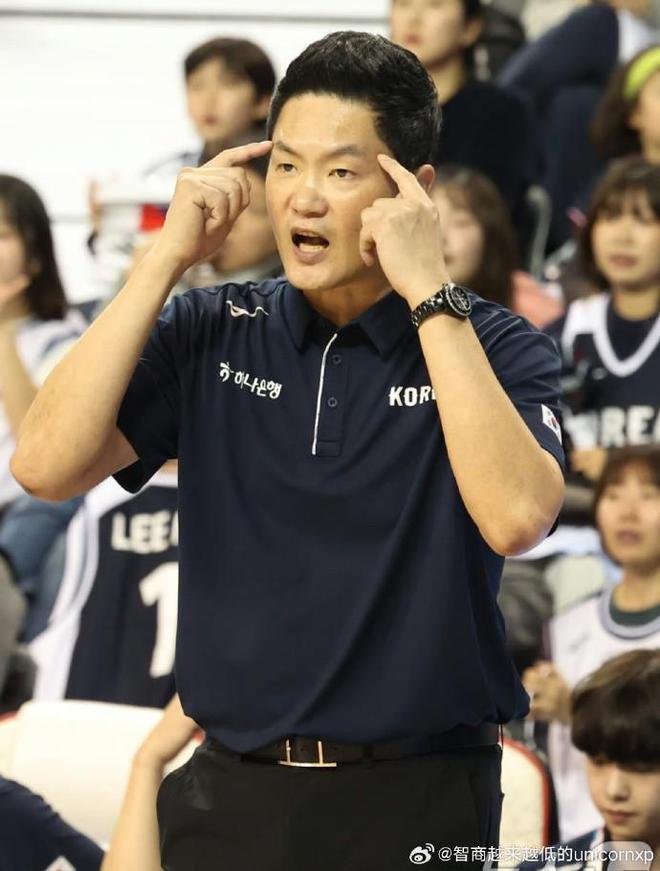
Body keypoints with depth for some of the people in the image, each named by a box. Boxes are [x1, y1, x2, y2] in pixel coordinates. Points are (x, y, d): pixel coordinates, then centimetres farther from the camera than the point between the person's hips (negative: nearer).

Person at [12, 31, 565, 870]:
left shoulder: (495, 347, -5)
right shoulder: (210, 332, 3)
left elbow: (514, 518, -24)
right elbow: (46, 465, -10)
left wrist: (429, 292, -22)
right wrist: (167, 258, -11)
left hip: (416, 801, -2)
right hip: (233, 795, 2)